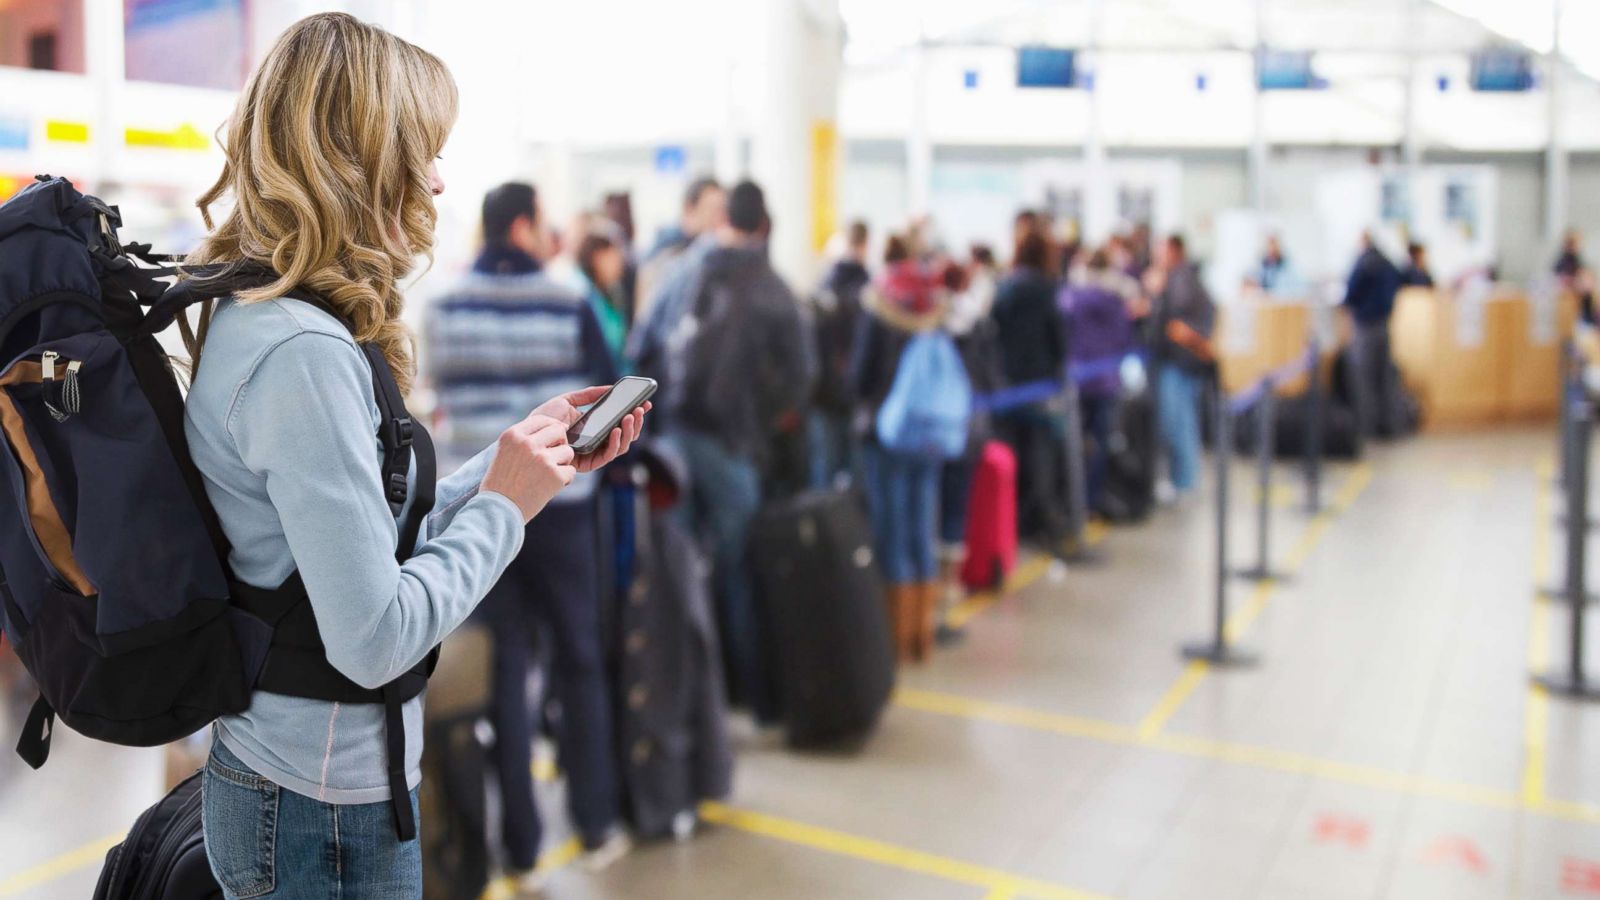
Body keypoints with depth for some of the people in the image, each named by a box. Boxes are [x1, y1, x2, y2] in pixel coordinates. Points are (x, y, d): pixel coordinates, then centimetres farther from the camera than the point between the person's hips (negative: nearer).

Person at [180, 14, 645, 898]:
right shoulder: (303, 355, -27)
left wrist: (521, 456, 8)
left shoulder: (248, 318, 4)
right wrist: (505, 502, -14)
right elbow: (375, 640, -27)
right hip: (330, 815, -9)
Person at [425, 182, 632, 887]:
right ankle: (595, 826, 22)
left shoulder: (441, 311, 0)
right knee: (579, 663, 13)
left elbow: (440, 394, 11)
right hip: (559, 506, -2)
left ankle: (521, 847, 13)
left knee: (502, 673, 8)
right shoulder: (569, 307, -9)